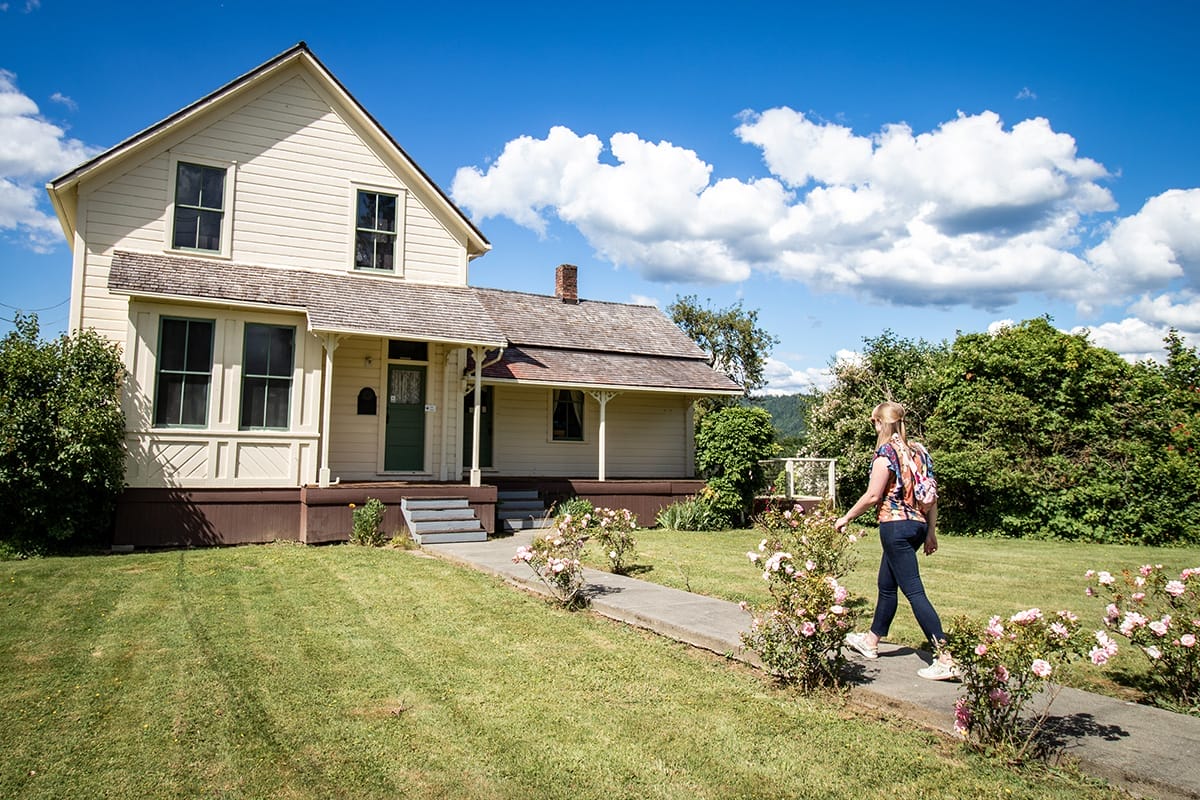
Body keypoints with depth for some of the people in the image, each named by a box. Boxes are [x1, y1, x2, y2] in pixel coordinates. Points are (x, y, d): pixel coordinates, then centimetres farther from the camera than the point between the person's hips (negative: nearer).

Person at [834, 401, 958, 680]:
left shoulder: (886, 452, -11)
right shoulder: (917, 451, 10)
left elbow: (873, 496, -14)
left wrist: (846, 518, -2)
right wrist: (931, 531, 16)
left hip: (895, 525, -9)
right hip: (917, 524, 9)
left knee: (914, 592, -7)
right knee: (886, 585, 21)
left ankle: (945, 660, -9)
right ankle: (871, 641, 36)